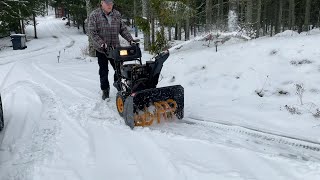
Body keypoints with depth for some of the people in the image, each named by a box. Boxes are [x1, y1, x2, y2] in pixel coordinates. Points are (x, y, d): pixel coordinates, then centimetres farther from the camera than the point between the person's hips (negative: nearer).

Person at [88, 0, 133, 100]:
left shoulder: (117, 15, 4)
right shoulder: (94, 15, -8)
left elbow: (123, 29, 7)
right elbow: (92, 32, -13)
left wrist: (130, 40, -7)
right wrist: (102, 44, -25)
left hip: (115, 48, 3)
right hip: (101, 49, -3)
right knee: (103, 71, 7)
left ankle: (117, 82, 35)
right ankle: (105, 90, 24)